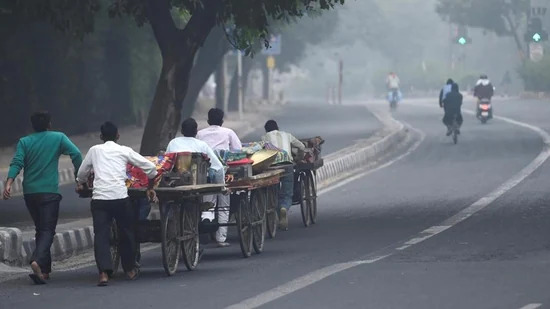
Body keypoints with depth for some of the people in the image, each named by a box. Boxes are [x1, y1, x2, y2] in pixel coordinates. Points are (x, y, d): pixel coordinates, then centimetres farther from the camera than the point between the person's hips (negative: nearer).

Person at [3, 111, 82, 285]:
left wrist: (9, 183, -16)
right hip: (49, 192, -3)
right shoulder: (58, 138, 3)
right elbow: (76, 154, -9)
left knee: (40, 229, 17)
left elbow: (17, 163, -6)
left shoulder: (24, 142, 7)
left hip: (30, 193, 3)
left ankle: (45, 270, 16)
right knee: (47, 230, -6)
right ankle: (37, 261, -31)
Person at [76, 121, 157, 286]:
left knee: (101, 235, -2)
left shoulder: (94, 150, 15)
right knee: (127, 232, 17)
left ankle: (104, 273, -18)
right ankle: (130, 269, 29)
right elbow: (150, 167, 8)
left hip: (99, 198, 1)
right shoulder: (124, 151, 10)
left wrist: (81, 185, 47)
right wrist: (150, 188, 24)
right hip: (120, 196, -1)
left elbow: (82, 173, 25)